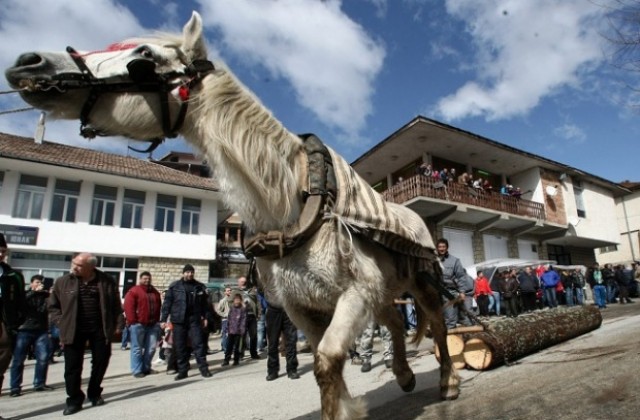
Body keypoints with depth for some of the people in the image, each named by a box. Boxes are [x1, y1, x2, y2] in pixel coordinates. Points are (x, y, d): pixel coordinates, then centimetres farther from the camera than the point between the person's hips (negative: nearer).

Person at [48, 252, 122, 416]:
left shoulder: (107, 282, -4)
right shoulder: (63, 282, -1)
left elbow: (115, 305, 3)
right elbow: (53, 306, 6)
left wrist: (112, 325, -2)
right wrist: (62, 324, -4)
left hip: (100, 329, 0)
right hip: (74, 330, 0)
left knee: (101, 362, 9)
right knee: (72, 366, 3)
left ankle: (94, 393, 29)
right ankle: (74, 399, 18)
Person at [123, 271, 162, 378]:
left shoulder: (155, 292, 18)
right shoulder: (133, 291, -3)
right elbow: (128, 307, -10)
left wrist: (157, 320, 14)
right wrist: (132, 321, -15)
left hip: (152, 324, 6)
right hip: (138, 324, -6)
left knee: (151, 347, 6)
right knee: (137, 348, 0)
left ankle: (146, 367, 19)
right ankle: (137, 370, 8)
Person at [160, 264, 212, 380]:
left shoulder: (200, 287, 6)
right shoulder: (174, 286, 1)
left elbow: (205, 303, 9)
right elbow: (167, 303, 0)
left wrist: (205, 317, 3)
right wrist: (163, 319, -5)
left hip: (194, 320, 0)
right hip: (178, 320, 0)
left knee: (198, 344, -2)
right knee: (180, 347, 6)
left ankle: (204, 369, 5)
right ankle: (182, 371, 18)